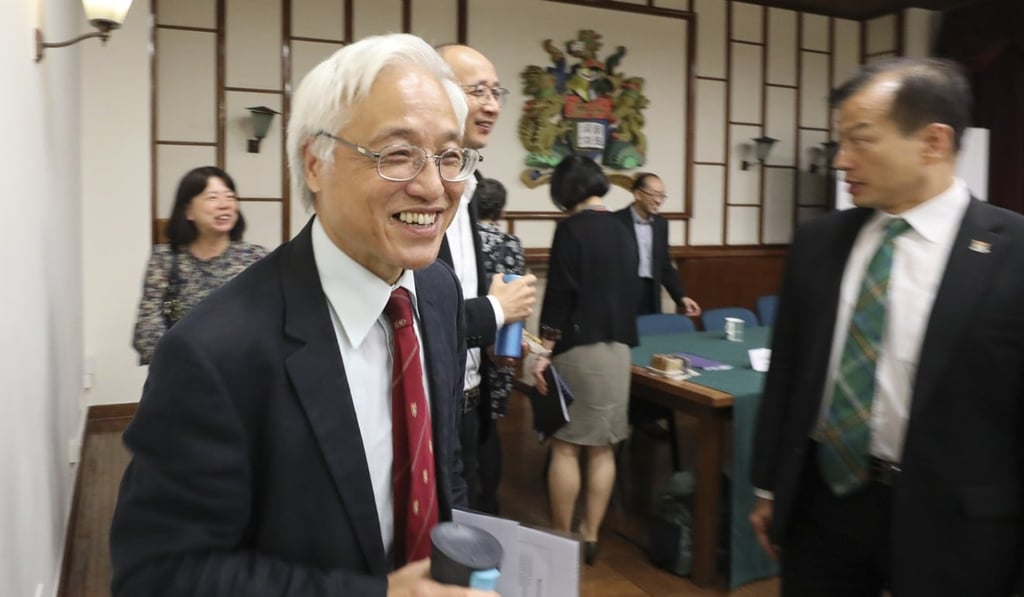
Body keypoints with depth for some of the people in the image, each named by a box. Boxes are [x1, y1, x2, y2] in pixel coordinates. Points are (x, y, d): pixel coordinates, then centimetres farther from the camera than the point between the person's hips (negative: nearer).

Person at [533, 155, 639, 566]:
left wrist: (546, 351, -10)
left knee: (565, 447, 2)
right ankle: (590, 537, 18)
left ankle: (563, 541, 10)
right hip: (618, 348, 7)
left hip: (579, 347, -6)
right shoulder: (623, 233, 11)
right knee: (602, 448, 10)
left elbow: (560, 294, -13)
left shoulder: (572, 228, -8)